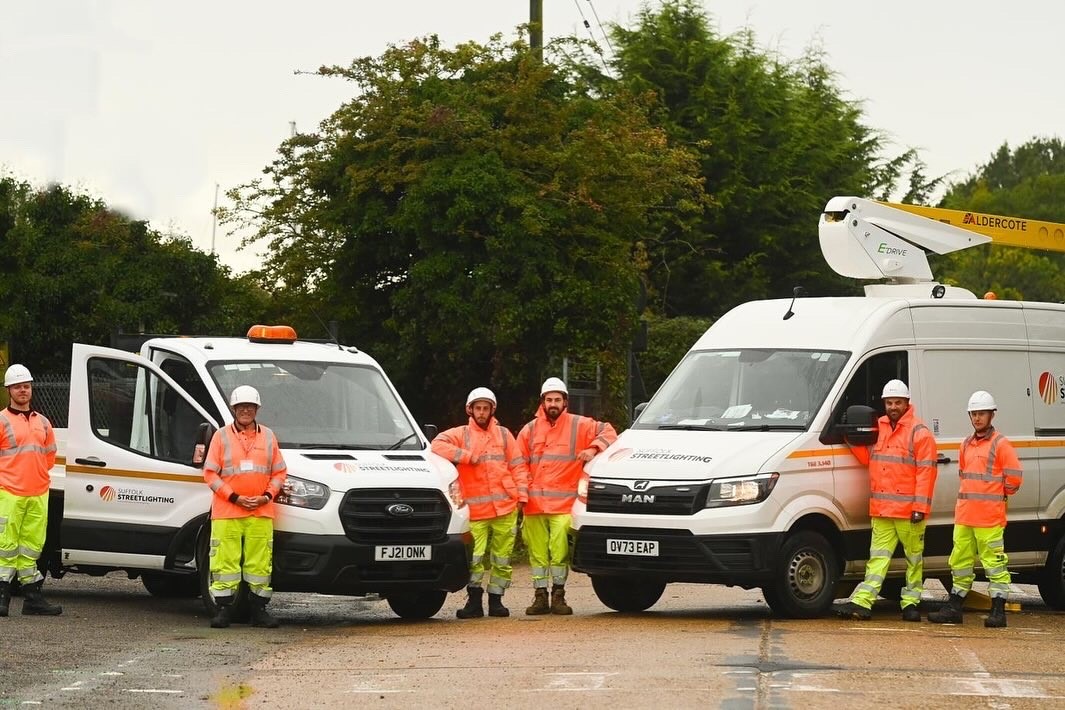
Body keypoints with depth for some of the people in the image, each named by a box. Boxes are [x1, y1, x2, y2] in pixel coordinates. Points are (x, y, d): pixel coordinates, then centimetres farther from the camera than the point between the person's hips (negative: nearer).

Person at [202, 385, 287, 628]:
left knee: (260, 562, 2)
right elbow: (210, 473, 1)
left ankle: (259, 610, 8)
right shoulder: (221, 436, 5)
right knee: (225, 561, -4)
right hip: (226, 513, -2)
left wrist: (267, 496, -4)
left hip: (261, 513, 2)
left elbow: (280, 472, 14)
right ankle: (224, 609, 1)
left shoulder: (268, 437, 13)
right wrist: (235, 497, -9)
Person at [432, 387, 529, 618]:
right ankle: (474, 601, -2)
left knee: (502, 557, 5)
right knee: (473, 557, -11)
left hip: (505, 508, 2)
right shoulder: (461, 434, 6)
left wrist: (522, 493, 1)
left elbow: (518, 466, 13)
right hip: (476, 510, -2)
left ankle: (495, 600, 14)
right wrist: (467, 456, -13)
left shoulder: (503, 434, 14)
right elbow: (437, 445, -10)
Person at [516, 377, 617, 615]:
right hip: (534, 505, 3)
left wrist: (594, 448, -9)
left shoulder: (579, 426, 8)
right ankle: (540, 596, 8)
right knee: (537, 551, 2)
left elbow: (608, 432, 8)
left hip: (564, 504, -3)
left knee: (560, 549, -13)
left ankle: (558, 595, -3)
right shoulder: (530, 430, 17)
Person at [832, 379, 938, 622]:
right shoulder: (878, 428, 14)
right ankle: (862, 603, -7)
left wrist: (920, 507, -16)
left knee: (914, 557, 7)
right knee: (878, 556, 1)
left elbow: (926, 472, -11)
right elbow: (868, 458, 21)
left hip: (908, 509, -5)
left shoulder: (919, 433, -6)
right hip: (880, 509, 5)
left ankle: (911, 602, 14)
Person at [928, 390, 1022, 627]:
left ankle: (998, 612, -5)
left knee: (994, 562, -6)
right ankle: (954, 609, 17)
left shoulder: (1000, 444, -6)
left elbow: (1014, 476, -9)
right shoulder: (966, 445, 16)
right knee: (960, 562, 11)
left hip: (990, 517, -8)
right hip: (964, 514, 8)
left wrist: (998, 495, 3)